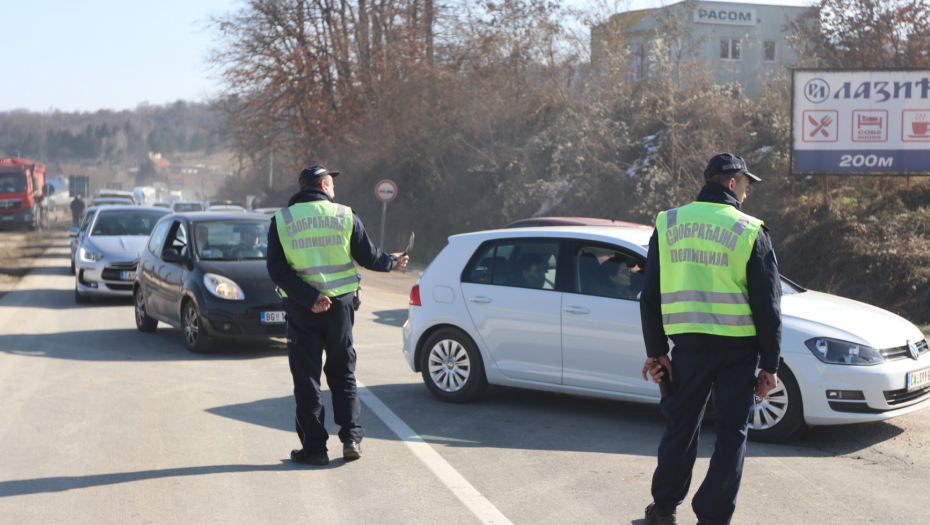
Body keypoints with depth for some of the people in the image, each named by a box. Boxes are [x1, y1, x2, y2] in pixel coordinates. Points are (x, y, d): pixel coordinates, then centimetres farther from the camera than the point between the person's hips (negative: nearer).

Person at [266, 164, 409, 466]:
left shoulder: (281, 220, 0)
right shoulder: (345, 216, -1)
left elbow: (277, 269, -9)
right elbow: (368, 257, 3)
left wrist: (308, 297, -12)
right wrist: (393, 262, 22)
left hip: (301, 308, -1)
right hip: (340, 303, 1)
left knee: (306, 378, 5)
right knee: (342, 373, 14)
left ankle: (314, 447, 6)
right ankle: (351, 438, 9)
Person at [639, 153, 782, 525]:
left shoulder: (668, 224, 5)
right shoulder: (750, 232, -3)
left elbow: (650, 296, 6)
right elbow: (768, 305, -4)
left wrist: (656, 351, 10)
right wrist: (769, 364, 2)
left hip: (689, 342, 3)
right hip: (738, 345, -3)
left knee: (681, 425, 15)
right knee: (732, 434, 6)